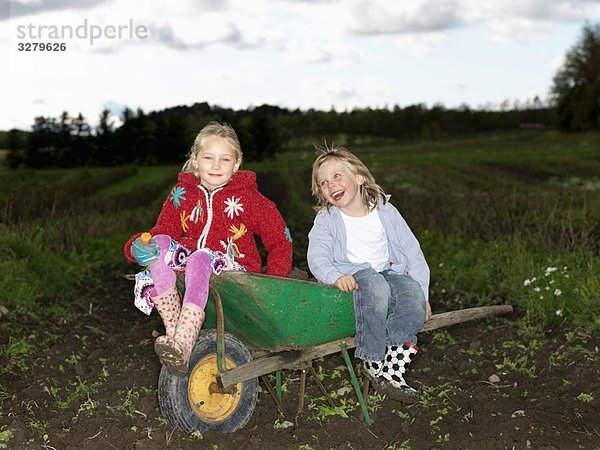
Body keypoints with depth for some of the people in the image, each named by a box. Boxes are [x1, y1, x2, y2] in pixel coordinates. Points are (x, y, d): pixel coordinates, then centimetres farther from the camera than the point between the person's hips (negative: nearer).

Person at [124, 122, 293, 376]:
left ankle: (183, 344, -52)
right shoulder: (182, 194, 7)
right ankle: (172, 329, -29)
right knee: (160, 242, -22)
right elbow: (164, 230, 6)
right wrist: (139, 247, -17)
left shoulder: (247, 198, -2)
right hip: (190, 265, 4)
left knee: (200, 258, -35)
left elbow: (280, 241, 1)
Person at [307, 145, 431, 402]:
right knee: (375, 287, -37)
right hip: (353, 277, -3)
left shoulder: (385, 210, 5)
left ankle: (392, 370, -24)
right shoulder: (325, 220, 1)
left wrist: (423, 293, 1)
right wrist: (336, 276, -33)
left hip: (390, 271, 3)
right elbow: (317, 258, -11)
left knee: (414, 295, -28)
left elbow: (412, 251, 7)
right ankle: (371, 362, -21)